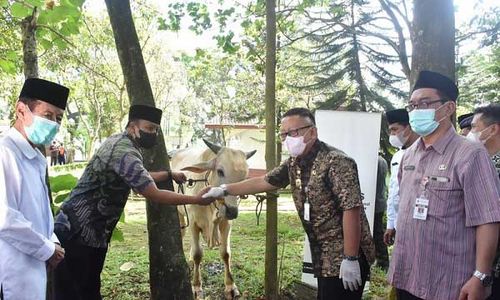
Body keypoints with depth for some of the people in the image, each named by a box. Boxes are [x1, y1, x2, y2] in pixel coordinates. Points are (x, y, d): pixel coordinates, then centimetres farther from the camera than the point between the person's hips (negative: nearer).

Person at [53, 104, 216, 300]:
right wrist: (197, 200, -14)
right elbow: (155, 195, -21)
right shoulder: (125, 152, -22)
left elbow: (139, 178, 25)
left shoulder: (118, 141, 9)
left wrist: (169, 175, 26)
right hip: (77, 233, -10)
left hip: (91, 232, 10)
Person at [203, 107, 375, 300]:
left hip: (344, 258, -8)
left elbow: (352, 209, -23)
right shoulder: (293, 164, 6)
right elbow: (263, 182, 16)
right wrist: (224, 190, 15)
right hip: (324, 257, 8)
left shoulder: (337, 162, -20)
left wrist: (350, 259, -24)